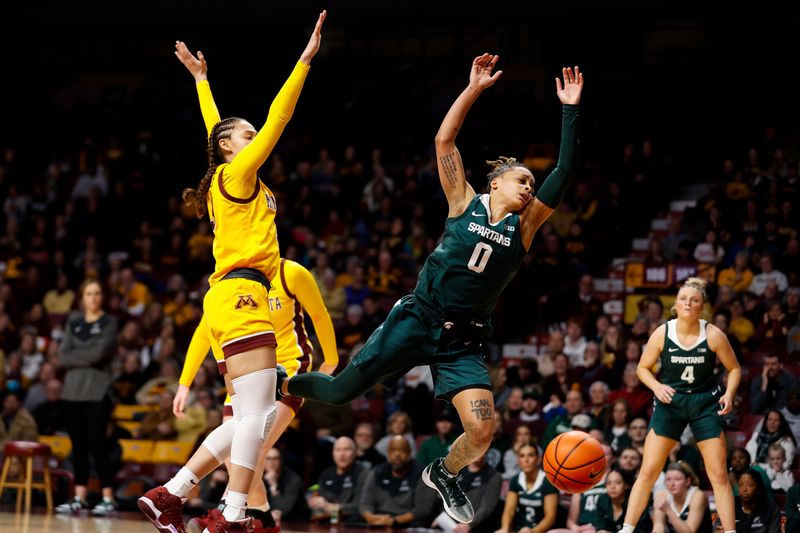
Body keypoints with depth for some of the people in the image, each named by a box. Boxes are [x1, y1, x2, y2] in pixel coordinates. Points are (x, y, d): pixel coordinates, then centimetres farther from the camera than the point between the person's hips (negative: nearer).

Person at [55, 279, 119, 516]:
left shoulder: (109, 322, 2)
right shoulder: (73, 322, 13)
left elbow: (100, 352, -13)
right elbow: (63, 357, 3)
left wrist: (75, 355, -3)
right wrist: (87, 358, -8)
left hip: (97, 391, -4)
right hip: (73, 389, 4)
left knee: (97, 444, -9)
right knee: (78, 445, 4)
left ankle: (108, 498, -7)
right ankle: (80, 498, 7)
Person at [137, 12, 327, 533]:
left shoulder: (228, 181, 22)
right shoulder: (236, 173, 0)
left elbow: (215, 127, 38)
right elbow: (276, 121, -5)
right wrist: (306, 60, -4)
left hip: (231, 297, 10)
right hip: (241, 294, -10)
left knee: (251, 417, 8)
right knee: (258, 412, -15)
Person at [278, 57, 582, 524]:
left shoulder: (524, 225, 5)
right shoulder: (465, 202, 1)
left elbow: (563, 175, -2)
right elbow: (444, 140, -6)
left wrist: (571, 111, -5)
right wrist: (475, 88, -10)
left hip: (463, 342, 2)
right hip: (417, 322, -2)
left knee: (483, 429, -16)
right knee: (340, 391, 2)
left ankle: (445, 473, 18)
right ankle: (288, 384, 36)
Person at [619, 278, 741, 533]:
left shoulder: (713, 335, -9)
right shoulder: (662, 333, -8)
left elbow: (734, 368, 2)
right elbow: (643, 368, 3)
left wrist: (729, 393, -16)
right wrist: (657, 386, -16)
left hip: (706, 404, 0)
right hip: (670, 401, 0)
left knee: (719, 475, -1)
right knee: (648, 471, -6)